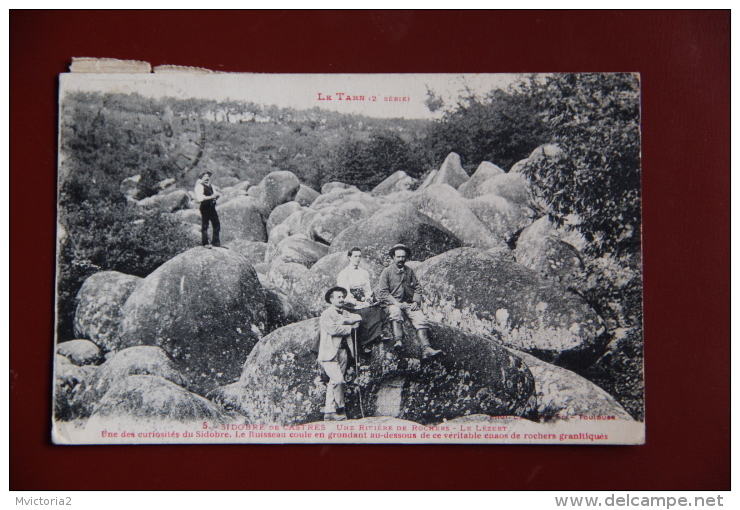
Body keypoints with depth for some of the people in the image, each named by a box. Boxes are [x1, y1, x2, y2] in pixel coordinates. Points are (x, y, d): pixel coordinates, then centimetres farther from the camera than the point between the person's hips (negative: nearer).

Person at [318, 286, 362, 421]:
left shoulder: (345, 313, 21)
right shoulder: (326, 314, 0)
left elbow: (358, 318, 7)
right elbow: (333, 329, -14)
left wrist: (344, 320, -8)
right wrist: (350, 327, -3)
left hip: (343, 352, 6)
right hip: (330, 353, -6)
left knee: (333, 382, 5)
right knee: (338, 380, -18)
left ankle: (329, 412, 7)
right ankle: (340, 409, -5)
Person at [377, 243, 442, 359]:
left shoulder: (409, 271, 19)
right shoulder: (387, 271, 6)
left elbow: (417, 288, 16)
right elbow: (382, 293, -2)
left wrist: (416, 302, -3)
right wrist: (396, 303, -13)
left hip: (409, 304, 4)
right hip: (393, 303, -3)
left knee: (421, 319, -24)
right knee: (396, 312, -39)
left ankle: (426, 349, -38)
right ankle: (398, 341, -54)